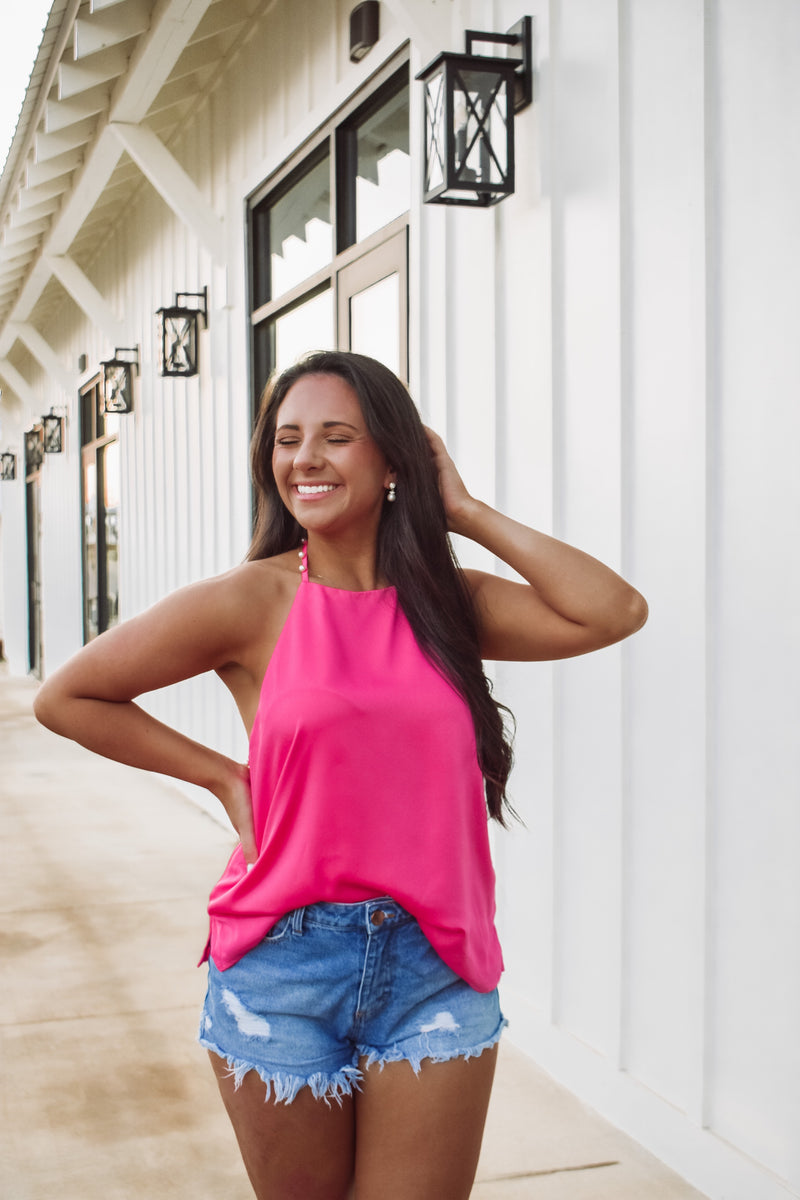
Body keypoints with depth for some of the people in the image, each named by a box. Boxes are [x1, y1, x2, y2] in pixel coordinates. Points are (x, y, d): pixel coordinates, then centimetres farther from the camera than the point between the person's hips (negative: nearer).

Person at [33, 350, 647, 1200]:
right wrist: (223, 777, -1)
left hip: (435, 970, 2)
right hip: (284, 966, -1)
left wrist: (469, 514, -4)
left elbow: (614, 612, -9)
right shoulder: (250, 603, -5)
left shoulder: (449, 603, 4)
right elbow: (65, 697, 2)